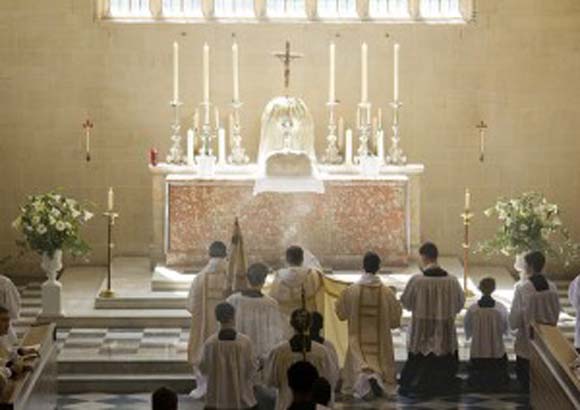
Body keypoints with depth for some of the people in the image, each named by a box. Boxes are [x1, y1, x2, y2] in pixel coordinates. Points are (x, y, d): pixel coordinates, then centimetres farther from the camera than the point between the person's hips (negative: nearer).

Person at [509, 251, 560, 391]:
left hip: (527, 338, -4)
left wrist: (513, 324, 8)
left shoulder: (522, 288, -19)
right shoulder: (552, 287, -6)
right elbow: (556, 312, 4)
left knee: (525, 373, 9)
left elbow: (515, 316, -13)